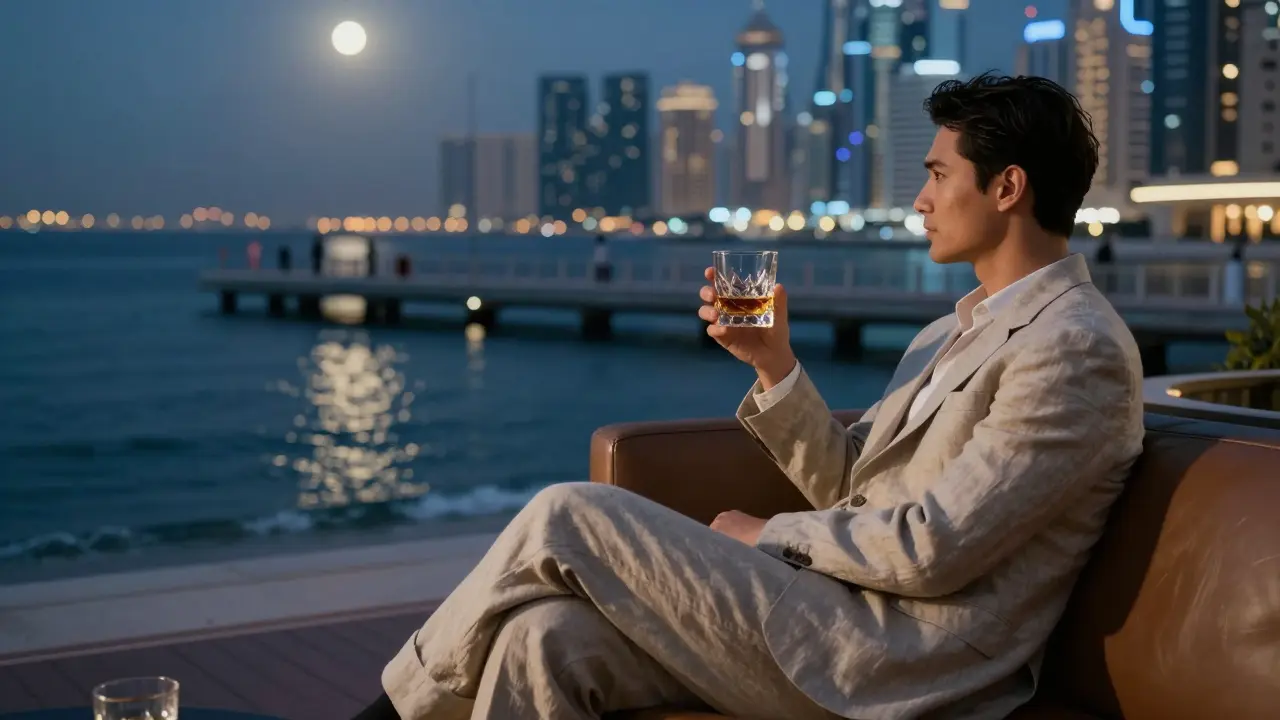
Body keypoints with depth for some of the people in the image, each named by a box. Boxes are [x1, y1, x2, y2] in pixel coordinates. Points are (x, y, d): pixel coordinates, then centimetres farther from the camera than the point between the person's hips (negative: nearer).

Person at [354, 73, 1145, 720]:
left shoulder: (1079, 349, -12)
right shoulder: (954, 333, 20)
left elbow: (930, 552, -17)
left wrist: (769, 536, -4)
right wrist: (773, 360, 3)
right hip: (839, 620, 9)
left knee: (567, 518, -11)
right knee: (543, 639, -11)